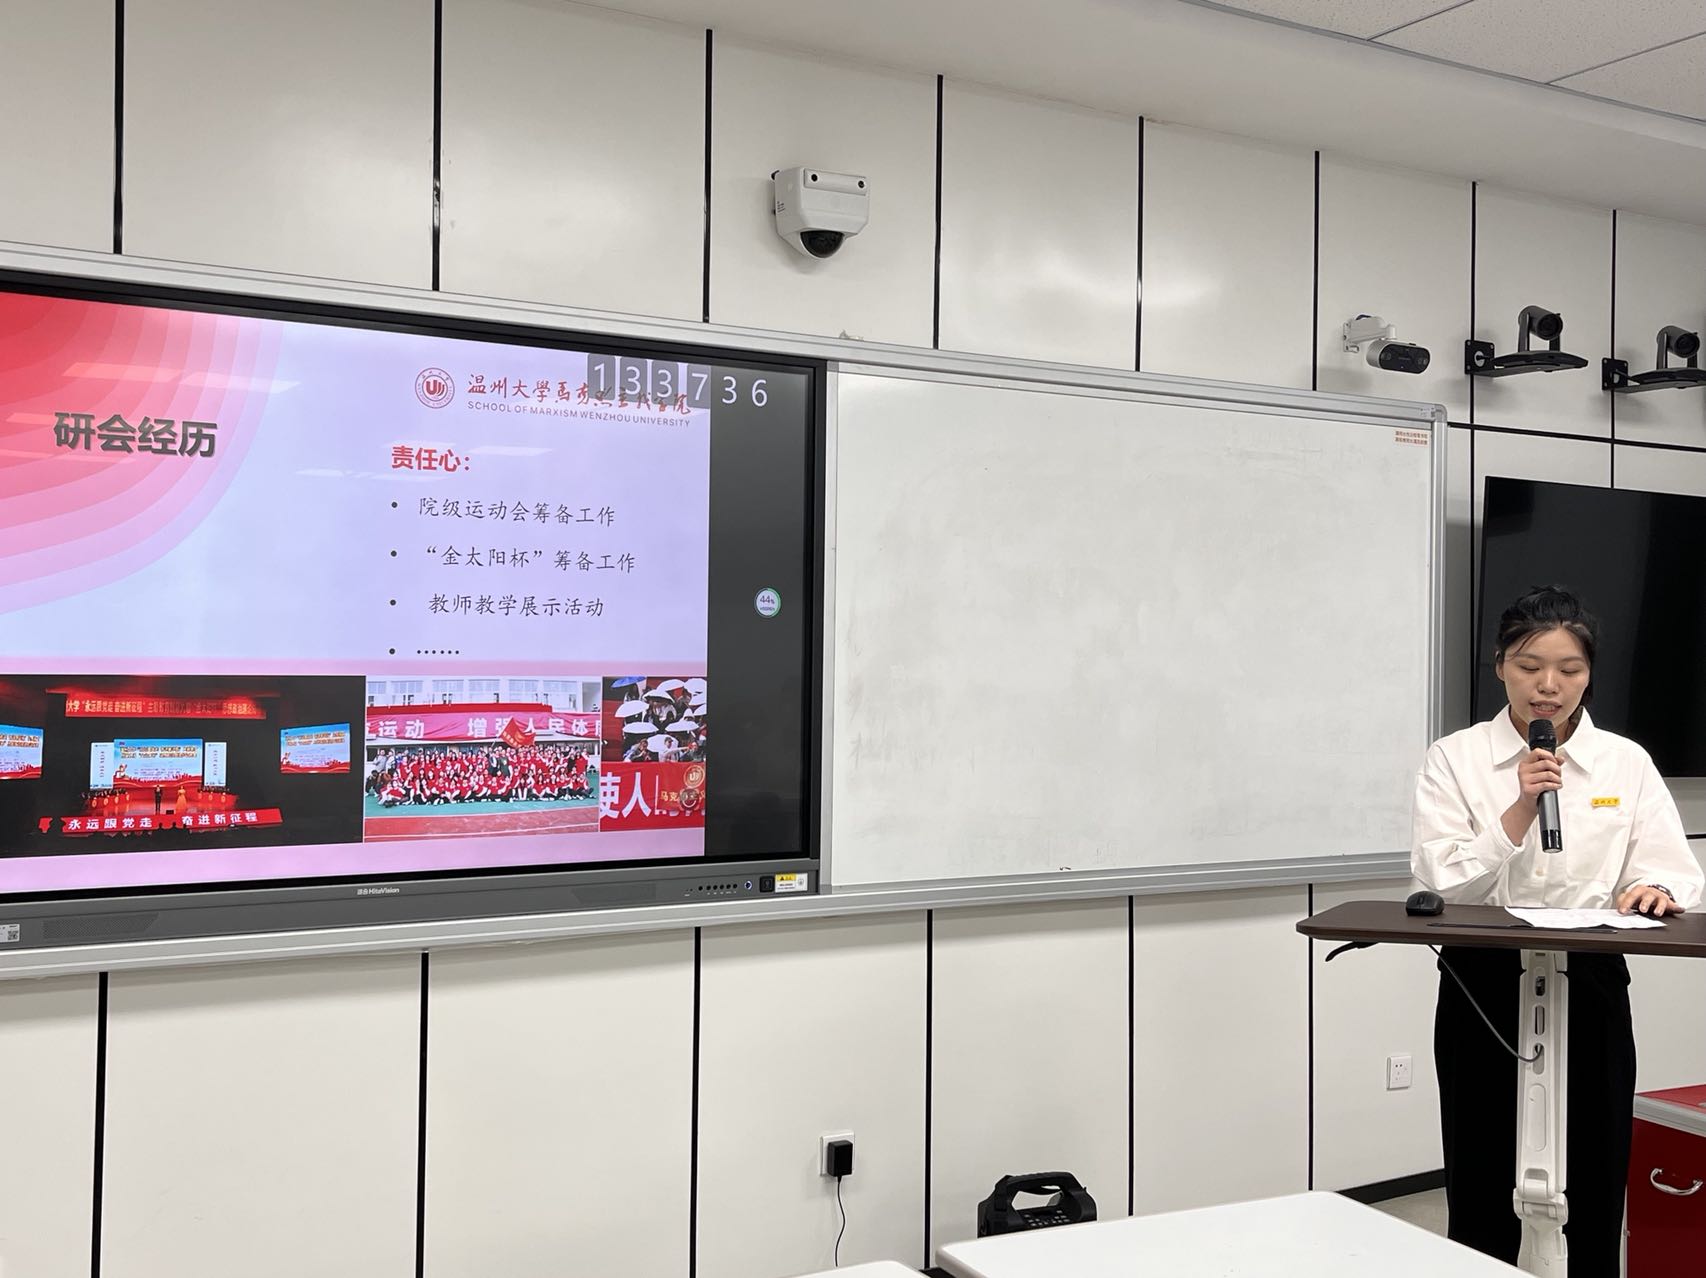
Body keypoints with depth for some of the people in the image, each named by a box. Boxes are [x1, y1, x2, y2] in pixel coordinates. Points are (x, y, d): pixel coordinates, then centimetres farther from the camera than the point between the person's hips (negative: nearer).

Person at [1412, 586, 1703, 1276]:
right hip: (1485, 990, -1)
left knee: (1593, 1202, 7)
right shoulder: (1454, 759, -2)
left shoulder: (1627, 763, 5)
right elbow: (1439, 883, -11)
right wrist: (1520, 810, -21)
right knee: (1483, 1204, 6)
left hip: (1590, 992, 2)